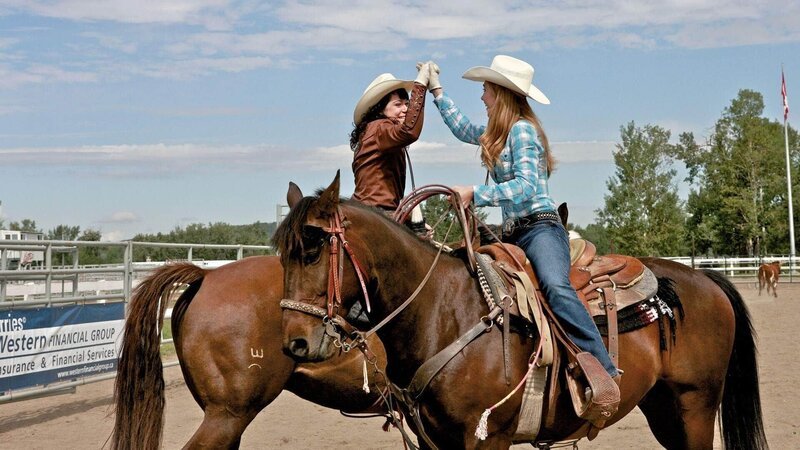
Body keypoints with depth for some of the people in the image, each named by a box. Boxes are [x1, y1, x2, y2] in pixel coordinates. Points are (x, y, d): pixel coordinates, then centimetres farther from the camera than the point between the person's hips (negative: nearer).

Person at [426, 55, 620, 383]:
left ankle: (605, 369, -43)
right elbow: (464, 129, 40)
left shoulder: (522, 129, -8)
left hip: (540, 228, -11)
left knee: (555, 286, -36)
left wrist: (475, 194, -18)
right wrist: (436, 90, 43)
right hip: (514, 234, 11)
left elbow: (525, 186, -19)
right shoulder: (499, 132, 20)